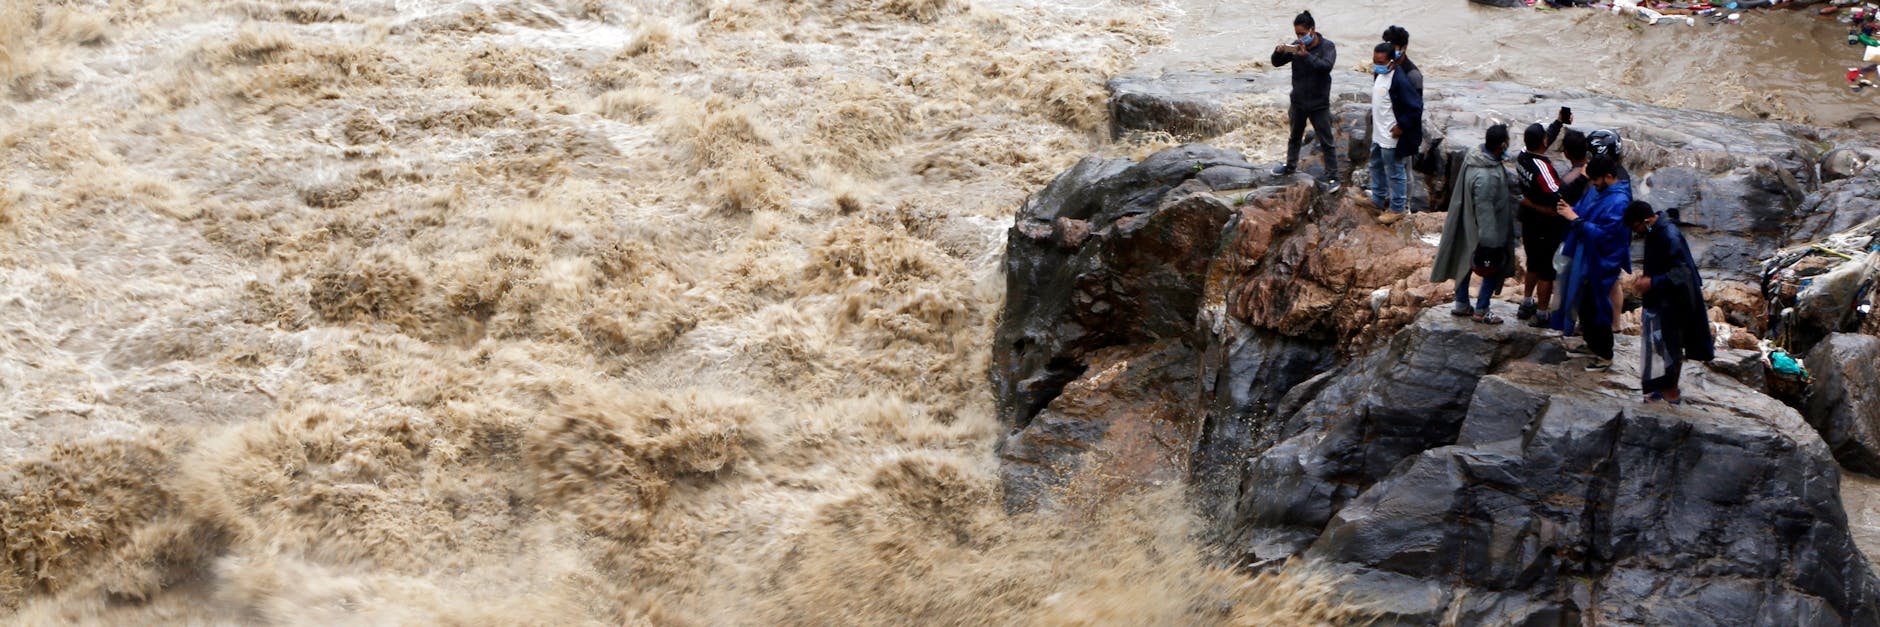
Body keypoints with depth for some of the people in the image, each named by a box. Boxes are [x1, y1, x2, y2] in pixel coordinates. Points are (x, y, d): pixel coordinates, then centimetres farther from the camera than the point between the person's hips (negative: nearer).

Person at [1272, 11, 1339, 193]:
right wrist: (1279, 52, -23)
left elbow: (1326, 66, -31)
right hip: (1298, 101, 5)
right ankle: (1291, 165, 43)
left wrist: (1306, 55, -41)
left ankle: (1332, 177, 3)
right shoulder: (1297, 46, -2)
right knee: (1294, 137, 23)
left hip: (1319, 104, -5)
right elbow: (1276, 63, 0)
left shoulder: (1327, 47, -13)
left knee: (1326, 142, -2)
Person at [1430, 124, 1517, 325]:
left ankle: (1461, 304, 38)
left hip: (1467, 224, 9)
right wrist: (1490, 243, -23)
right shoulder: (1486, 176, -36)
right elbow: (1484, 210, -30)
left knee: (1466, 261, 22)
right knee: (1495, 267, 11)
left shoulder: (1474, 156, -10)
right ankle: (1481, 310, 23)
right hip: (1487, 228, -9)